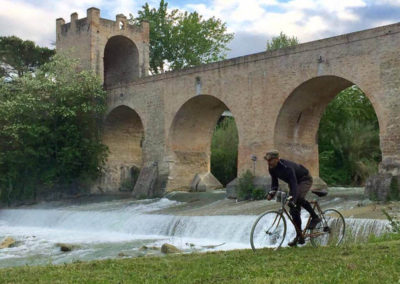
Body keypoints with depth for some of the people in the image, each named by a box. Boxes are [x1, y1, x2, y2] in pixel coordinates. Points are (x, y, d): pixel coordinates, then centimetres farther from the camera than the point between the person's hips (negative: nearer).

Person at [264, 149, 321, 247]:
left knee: (298, 197, -37)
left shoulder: (287, 167, -37)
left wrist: (291, 198, -57)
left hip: (305, 180, -8)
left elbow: (294, 184, -44)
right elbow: (274, 182, -2)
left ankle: (315, 217, -15)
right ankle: (299, 236, 7)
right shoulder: (271, 168, -12)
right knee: (293, 210, 0)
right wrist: (271, 192, -21)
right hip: (294, 182, 8)